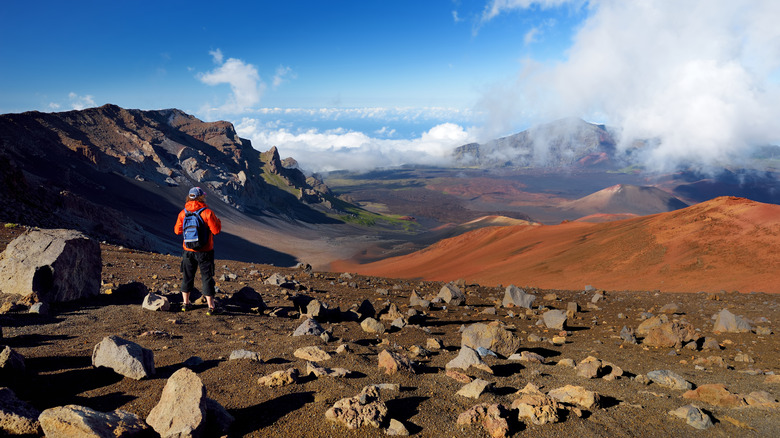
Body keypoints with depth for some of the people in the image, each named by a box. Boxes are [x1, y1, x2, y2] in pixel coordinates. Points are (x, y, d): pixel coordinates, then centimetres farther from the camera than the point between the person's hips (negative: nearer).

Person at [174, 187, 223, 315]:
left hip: (188, 251, 4)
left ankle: (185, 303, 27)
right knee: (207, 278, 1)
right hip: (204, 252, -4)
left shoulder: (183, 213, -1)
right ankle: (211, 307, 4)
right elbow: (216, 230, -15)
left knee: (187, 276, 18)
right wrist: (218, 221, 3)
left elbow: (177, 230, 9)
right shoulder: (207, 212, -15)